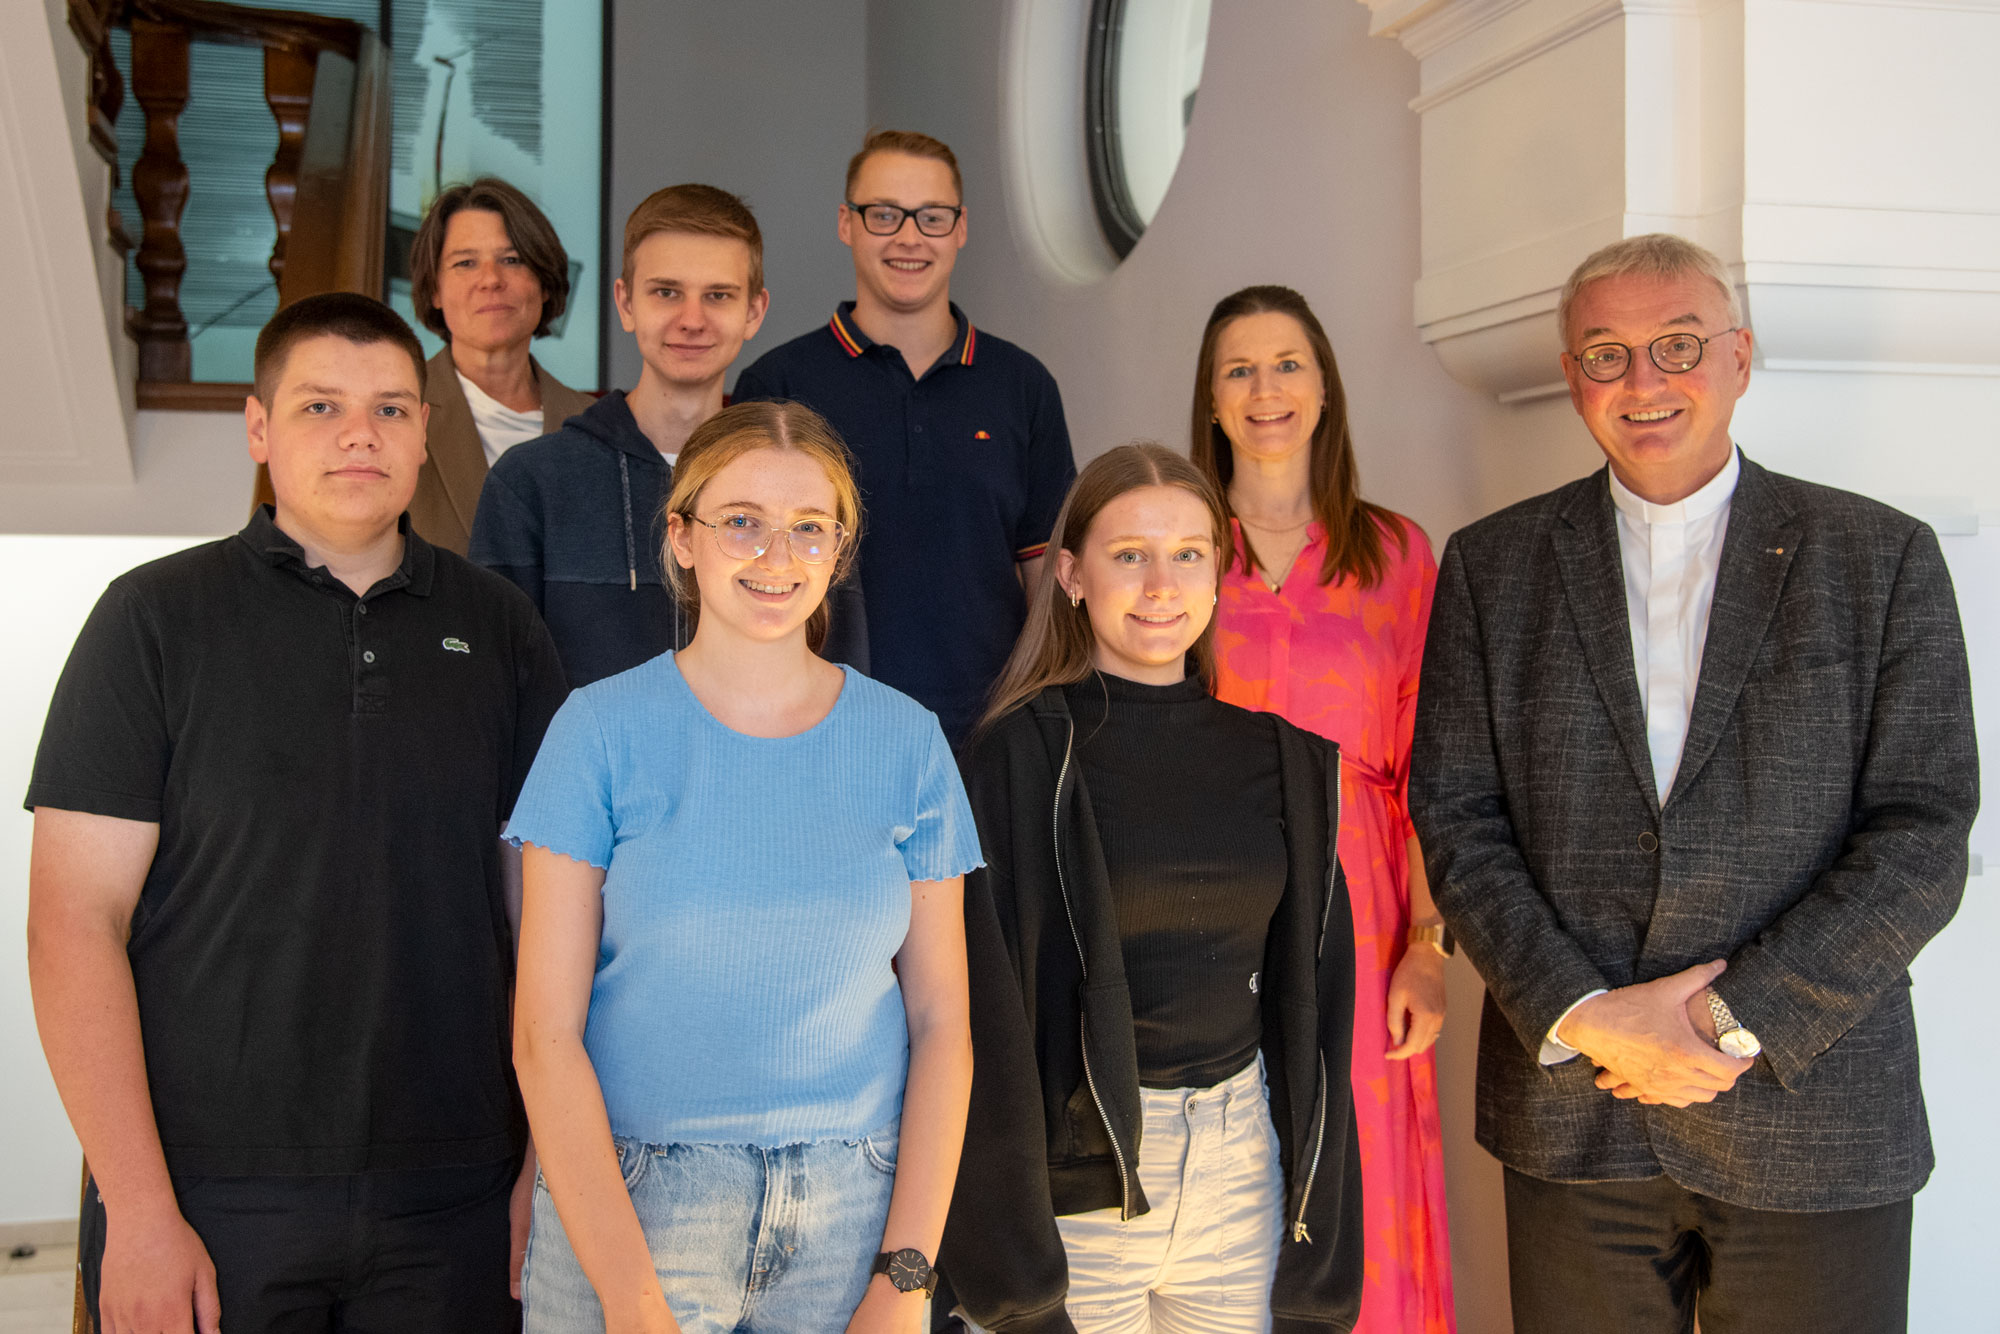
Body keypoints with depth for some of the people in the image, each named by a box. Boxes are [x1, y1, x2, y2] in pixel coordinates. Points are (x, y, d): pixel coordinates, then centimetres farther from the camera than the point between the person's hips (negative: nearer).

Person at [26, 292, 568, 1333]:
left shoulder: (500, 632, 6)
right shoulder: (156, 618, -2)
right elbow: (75, 920, -6)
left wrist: (548, 1169, 2)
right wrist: (138, 1211, -11)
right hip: (212, 1202, -2)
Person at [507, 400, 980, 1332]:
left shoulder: (907, 741, 1)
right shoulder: (602, 728, -4)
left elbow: (941, 1020, 2)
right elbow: (545, 1034, -6)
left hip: (853, 1213, 2)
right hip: (626, 1202, -1)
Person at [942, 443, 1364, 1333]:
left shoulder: (1282, 758, 5)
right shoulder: (1025, 752, -7)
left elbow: (1309, 1002, 8)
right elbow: (989, 1010, -9)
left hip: (1247, 1182, 4)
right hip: (1078, 1184, -3)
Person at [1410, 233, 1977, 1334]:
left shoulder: (1882, 558, 2)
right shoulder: (1492, 566, 5)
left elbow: (1922, 836, -4)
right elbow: (1455, 819, 0)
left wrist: (1738, 1019, -13)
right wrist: (1585, 1017, -12)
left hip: (1813, 1114, -1)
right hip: (1570, 1108, 1)